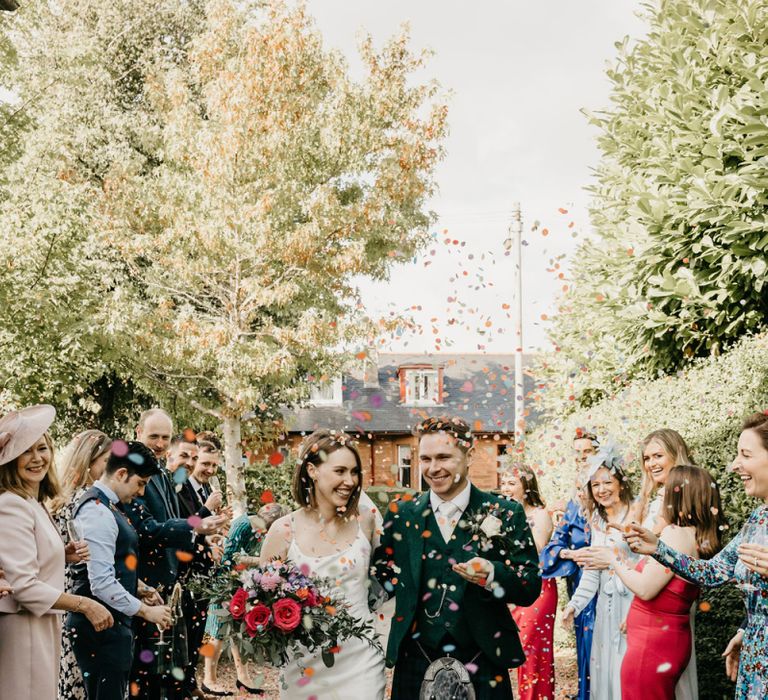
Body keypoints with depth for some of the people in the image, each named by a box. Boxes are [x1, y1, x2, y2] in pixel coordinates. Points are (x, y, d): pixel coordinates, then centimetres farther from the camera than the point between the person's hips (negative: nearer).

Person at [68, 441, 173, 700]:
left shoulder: (107, 506, 13)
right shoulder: (98, 513, -18)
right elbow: (102, 584, -23)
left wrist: (138, 590, 10)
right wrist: (145, 611, -15)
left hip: (114, 623, 10)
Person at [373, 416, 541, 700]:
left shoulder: (505, 514, -2)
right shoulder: (401, 514, 4)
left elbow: (531, 588, -5)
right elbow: (382, 577, 10)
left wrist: (491, 574, -22)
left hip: (482, 669, -1)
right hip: (415, 665, 2)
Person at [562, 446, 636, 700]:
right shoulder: (598, 521, 13)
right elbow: (591, 569, 13)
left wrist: (613, 560, -22)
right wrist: (574, 604, 7)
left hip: (631, 604, -7)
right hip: (606, 607, 7)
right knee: (604, 669, 10)